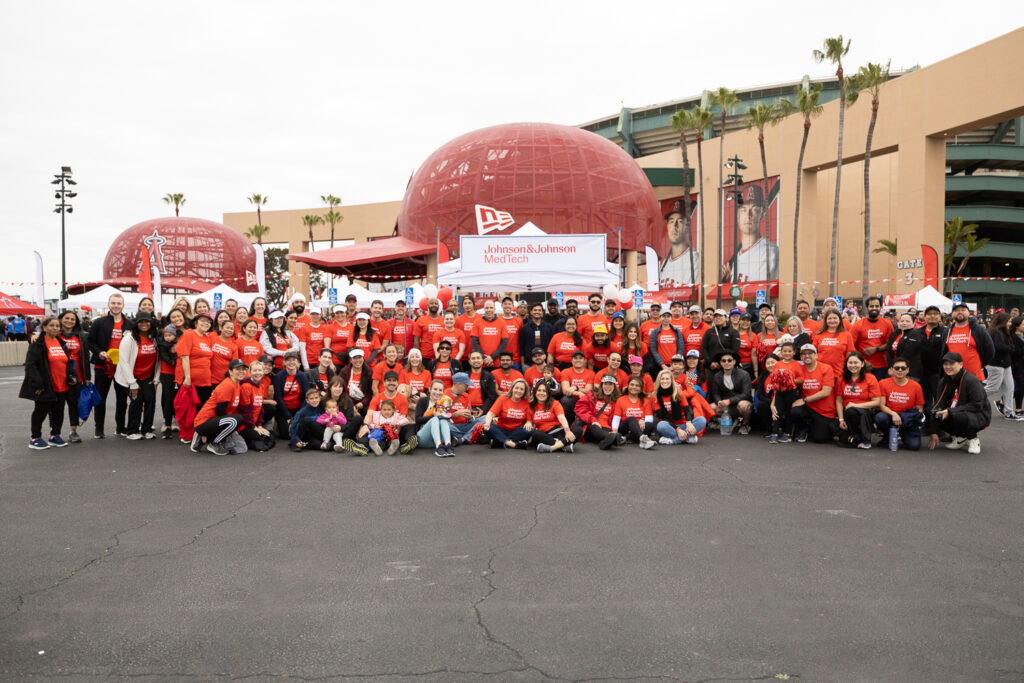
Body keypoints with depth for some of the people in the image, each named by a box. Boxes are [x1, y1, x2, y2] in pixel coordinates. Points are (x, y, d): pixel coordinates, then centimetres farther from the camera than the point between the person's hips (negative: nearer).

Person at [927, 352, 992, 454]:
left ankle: (974, 439, -6)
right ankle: (960, 438, 7)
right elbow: (938, 405, -3)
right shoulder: (944, 381, 2)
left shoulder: (971, 380, -19)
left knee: (959, 416, -39)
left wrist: (950, 412, -27)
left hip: (979, 416, -7)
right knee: (931, 414, -13)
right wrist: (933, 432, -10)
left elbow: (977, 406, -22)